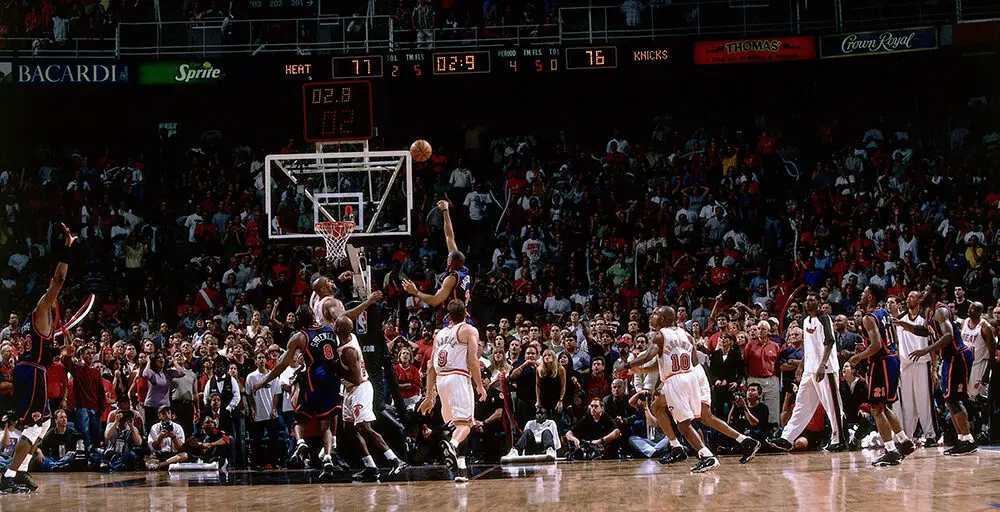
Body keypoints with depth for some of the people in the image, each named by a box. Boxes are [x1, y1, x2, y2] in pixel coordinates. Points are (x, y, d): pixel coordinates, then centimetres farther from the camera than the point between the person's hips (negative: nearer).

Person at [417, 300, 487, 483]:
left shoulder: (440, 334, 22)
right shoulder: (469, 331, 5)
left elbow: (431, 367, 19)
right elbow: (472, 360, -8)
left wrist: (430, 396, 21)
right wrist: (480, 386, -3)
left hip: (441, 380, 6)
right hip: (459, 377, -6)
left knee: (453, 423, 15)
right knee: (465, 423, -10)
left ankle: (460, 469, 11)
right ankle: (452, 445, -42)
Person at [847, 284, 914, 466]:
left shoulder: (868, 318, -15)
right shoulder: (885, 313, 13)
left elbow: (876, 346, -25)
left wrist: (858, 357, -11)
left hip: (880, 363, -9)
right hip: (892, 359, 9)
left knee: (877, 409, -6)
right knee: (882, 407, 21)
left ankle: (891, 452, -12)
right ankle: (905, 442, 22)